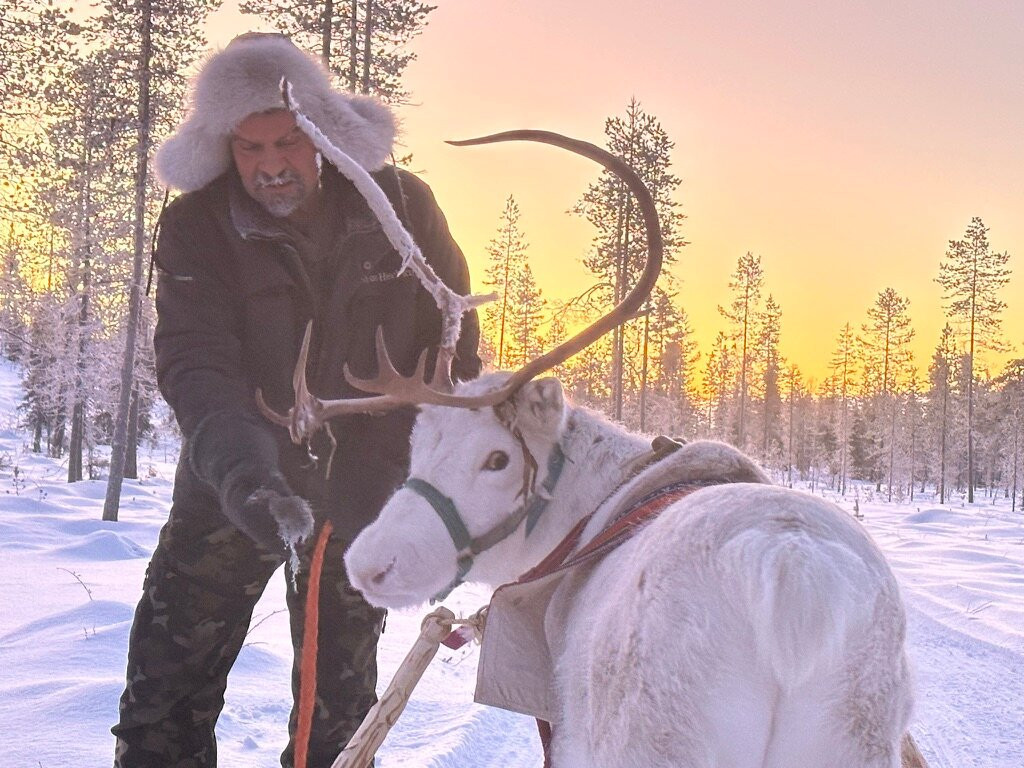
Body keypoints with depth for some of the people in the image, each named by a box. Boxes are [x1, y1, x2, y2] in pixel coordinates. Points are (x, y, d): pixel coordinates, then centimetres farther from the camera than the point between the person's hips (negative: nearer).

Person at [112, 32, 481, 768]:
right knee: (164, 690, 0)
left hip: (362, 488, 0)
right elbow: (193, 362, -25)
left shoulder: (401, 207, -11)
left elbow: (451, 346, -2)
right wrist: (242, 467, -43)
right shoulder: (195, 227, -13)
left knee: (338, 700, 10)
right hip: (229, 486, 0)